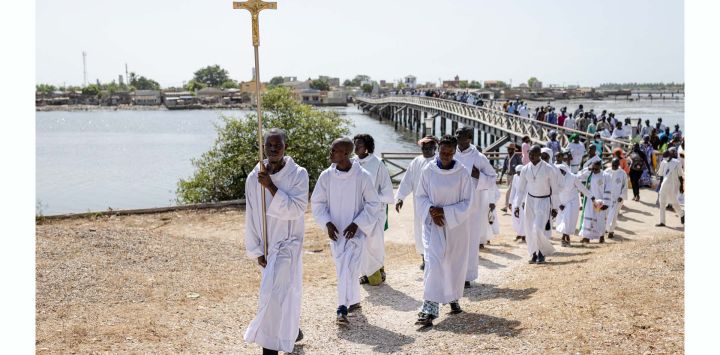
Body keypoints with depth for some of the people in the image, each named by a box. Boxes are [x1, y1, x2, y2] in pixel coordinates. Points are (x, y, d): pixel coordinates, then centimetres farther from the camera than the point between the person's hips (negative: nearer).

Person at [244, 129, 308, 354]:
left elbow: (296, 210, -21)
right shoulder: (254, 177, -3)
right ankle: (292, 332, 42)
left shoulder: (298, 174, -11)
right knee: (285, 293, 20)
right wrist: (256, 250, 0)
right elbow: (251, 217, 1)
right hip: (266, 246, 4)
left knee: (273, 295, -14)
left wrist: (271, 186, -25)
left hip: (288, 244, -4)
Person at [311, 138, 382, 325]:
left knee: (348, 269, -15)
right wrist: (327, 223, -9)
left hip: (355, 231, -4)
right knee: (343, 269, 14)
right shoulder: (326, 176, -5)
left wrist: (357, 224, -15)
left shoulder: (362, 176, -13)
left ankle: (343, 309, -13)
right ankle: (354, 301, 34)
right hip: (335, 231, 4)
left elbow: (373, 204, -5)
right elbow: (317, 202, 5)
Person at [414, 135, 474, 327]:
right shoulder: (428, 171, -5)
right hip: (433, 224, 0)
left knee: (455, 264, 13)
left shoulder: (462, 173, -9)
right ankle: (429, 310, -13)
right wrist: (431, 210, -15)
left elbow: (467, 202, -7)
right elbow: (421, 195, 3)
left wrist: (445, 212, -17)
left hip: (456, 225, 1)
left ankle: (453, 299, 37)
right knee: (433, 264, -12)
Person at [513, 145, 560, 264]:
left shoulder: (548, 169, -12)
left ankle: (542, 253, 8)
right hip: (530, 200, 4)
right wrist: (517, 205, 1)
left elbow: (555, 189, -5)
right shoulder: (525, 169, -2)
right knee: (529, 230, 4)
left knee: (538, 229, -14)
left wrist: (555, 207, -4)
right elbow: (521, 189, 5)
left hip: (544, 201, -4)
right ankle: (534, 254, 19)